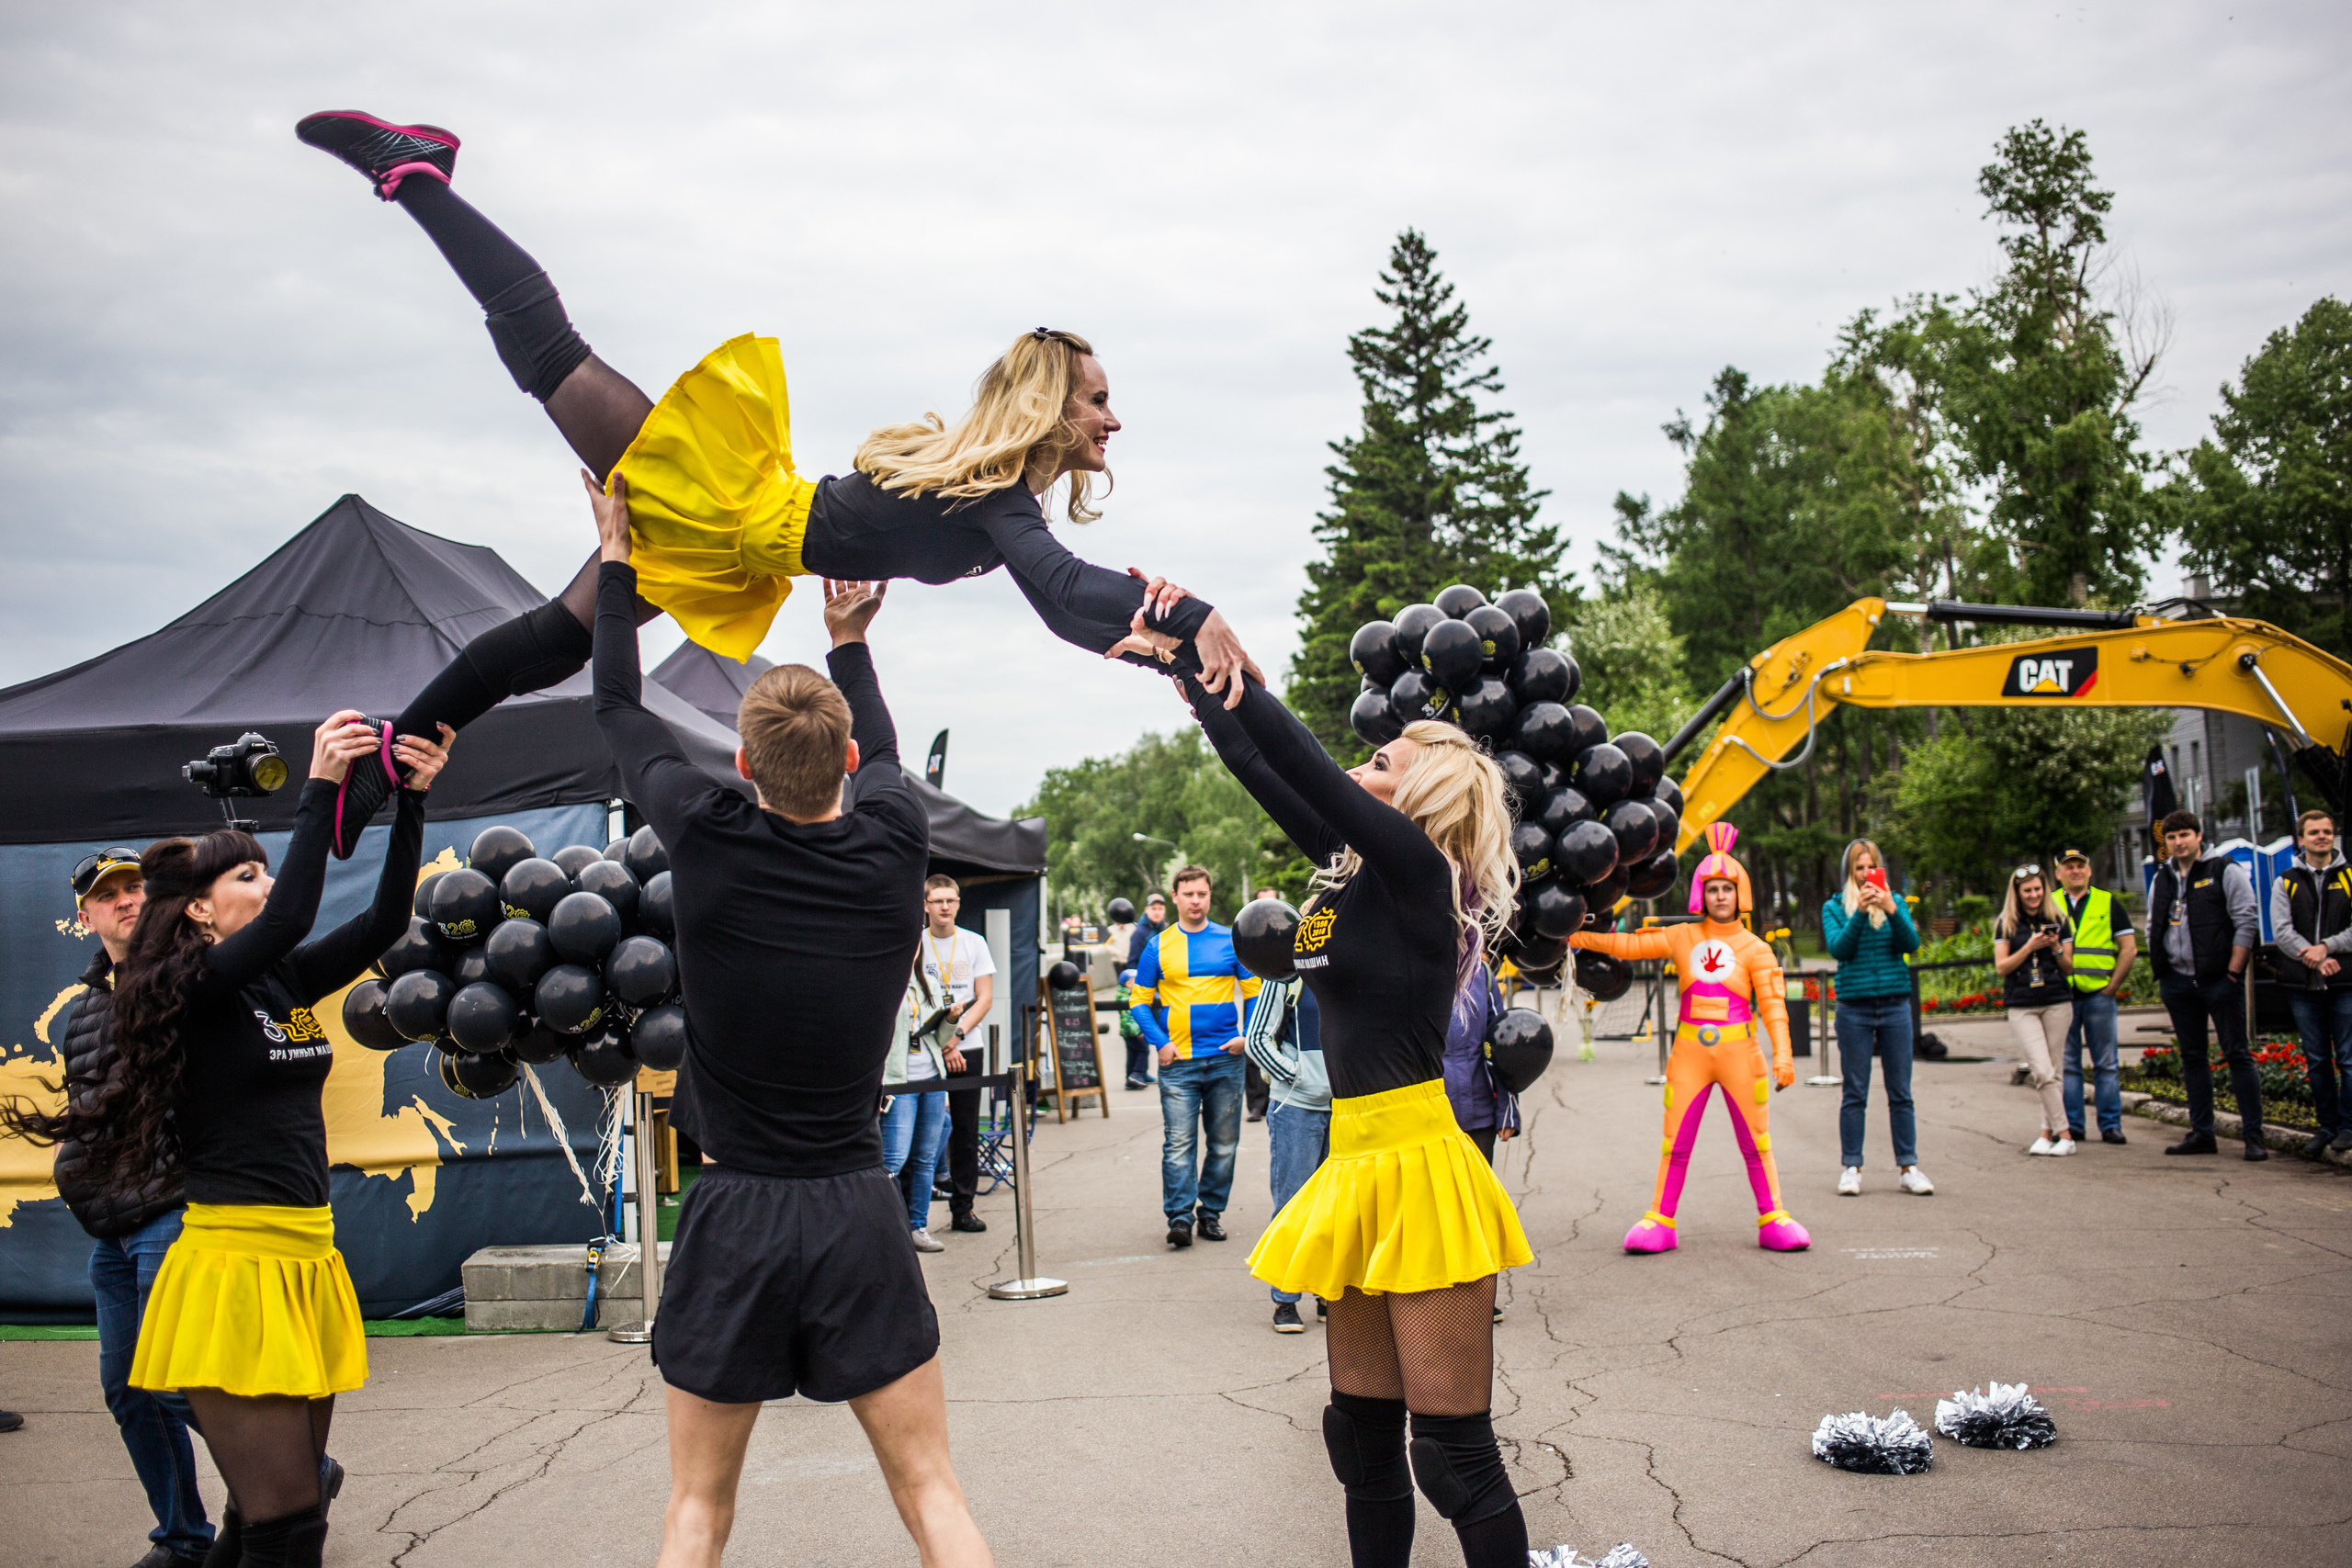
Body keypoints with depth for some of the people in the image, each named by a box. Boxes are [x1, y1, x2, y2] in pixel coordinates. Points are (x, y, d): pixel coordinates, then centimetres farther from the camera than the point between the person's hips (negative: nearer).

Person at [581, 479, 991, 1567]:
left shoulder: (710, 845, -11)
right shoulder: (894, 850, -6)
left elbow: (618, 710, 7)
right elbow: (880, 754, 20)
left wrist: (617, 556, 18)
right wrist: (849, 641, 32)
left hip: (732, 1216, -1)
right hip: (857, 1212, 1)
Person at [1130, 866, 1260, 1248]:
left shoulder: (1231, 941, 5)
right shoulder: (1159, 946, 5)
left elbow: (1254, 991, 10)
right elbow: (1139, 1000, 7)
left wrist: (1247, 1036, -4)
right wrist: (1160, 1042, -5)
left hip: (1225, 1060, 1)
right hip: (1177, 1062, -1)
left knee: (1223, 1143, 7)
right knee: (1178, 1143, -7)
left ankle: (1211, 1212, 18)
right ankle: (1179, 1217, -4)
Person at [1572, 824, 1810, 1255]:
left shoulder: (1754, 948, 4)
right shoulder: (1682, 938, 8)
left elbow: (1772, 1002, -2)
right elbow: (1630, 945, 9)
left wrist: (1783, 1052, -14)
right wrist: (1581, 938, 3)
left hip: (1740, 1053, -1)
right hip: (1689, 1053, 1)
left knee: (1756, 1142, 3)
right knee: (1675, 1142, 2)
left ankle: (1773, 1218, 14)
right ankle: (1660, 1219, 9)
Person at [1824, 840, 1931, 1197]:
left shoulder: (1895, 902, 9)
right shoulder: (1834, 907, 6)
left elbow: (1911, 944, -4)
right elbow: (1838, 949, -9)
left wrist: (1891, 910, -20)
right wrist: (1860, 912, -20)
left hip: (1895, 1005, 1)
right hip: (1854, 1008, -1)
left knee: (1900, 1092, 4)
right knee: (1855, 1093, 2)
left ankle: (1908, 1167, 10)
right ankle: (1850, 1168, 8)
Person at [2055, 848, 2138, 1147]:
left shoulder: (2108, 903, 8)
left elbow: (2129, 948, 6)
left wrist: (2113, 986, -2)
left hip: (2099, 995, -1)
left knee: (2105, 1063, 1)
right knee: (2066, 1063, 2)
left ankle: (2111, 1125, 5)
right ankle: (2071, 1125, 8)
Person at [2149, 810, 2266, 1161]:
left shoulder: (2225, 871, -3)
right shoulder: (2161, 879, 14)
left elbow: (2246, 922, -7)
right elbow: (2153, 928, 21)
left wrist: (2233, 971, -11)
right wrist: (2160, 968, 10)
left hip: (2220, 979, -5)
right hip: (2177, 981, 6)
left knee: (2237, 1055, -5)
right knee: (2193, 1057, 9)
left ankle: (2253, 1135, -2)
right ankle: (2201, 1134, 15)